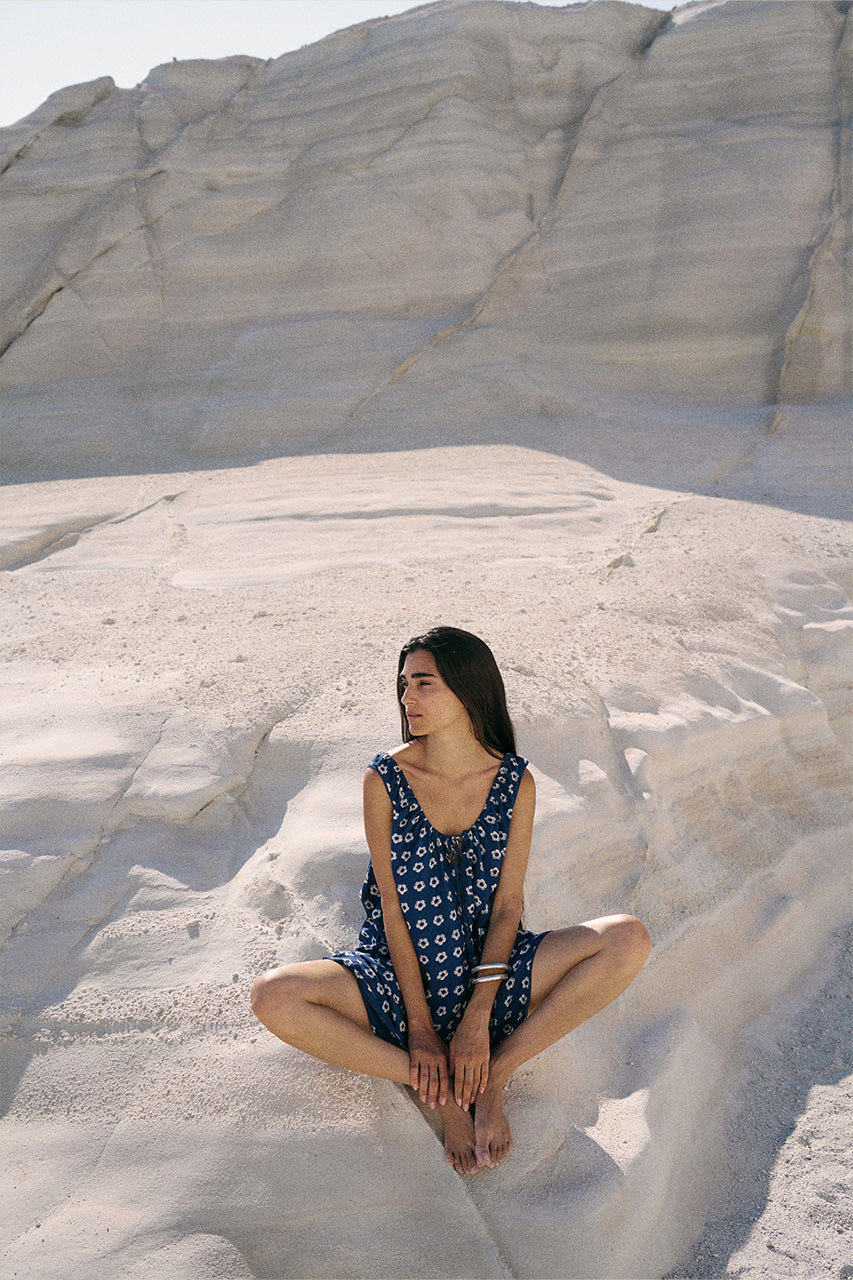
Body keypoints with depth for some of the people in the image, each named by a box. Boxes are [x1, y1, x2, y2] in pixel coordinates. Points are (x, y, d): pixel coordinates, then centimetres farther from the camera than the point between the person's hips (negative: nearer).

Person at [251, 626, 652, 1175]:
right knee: (274, 997, -28)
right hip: (399, 972, 0)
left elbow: (507, 905, -7)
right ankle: (445, 1093, -14)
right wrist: (419, 1024, -14)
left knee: (629, 940, -21)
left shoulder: (515, 783, -7)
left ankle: (493, 1075, -12)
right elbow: (392, 907, -10)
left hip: (489, 971, 1)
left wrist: (478, 1017, -18)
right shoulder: (385, 779, -9)